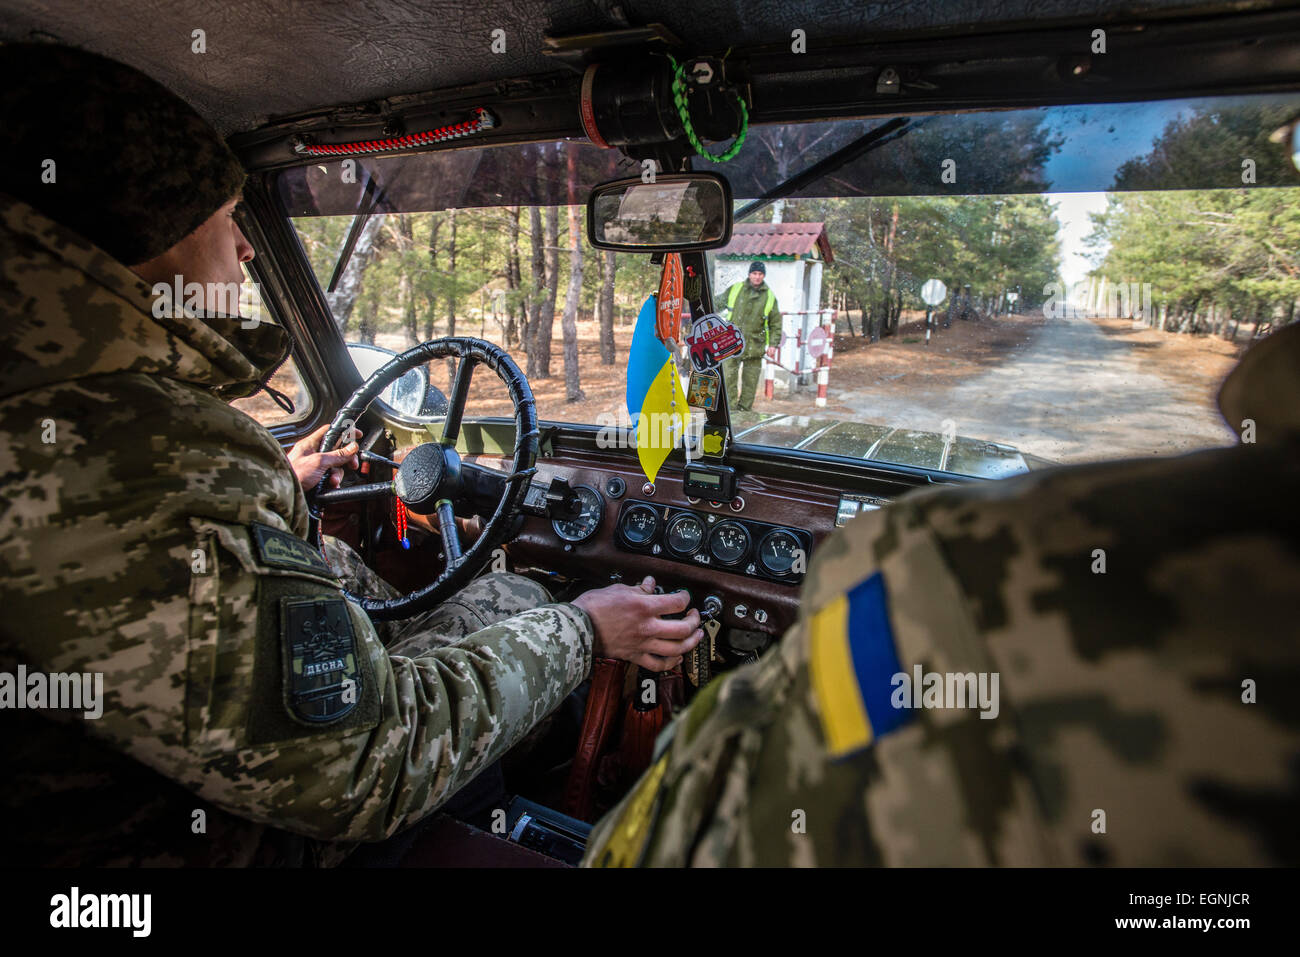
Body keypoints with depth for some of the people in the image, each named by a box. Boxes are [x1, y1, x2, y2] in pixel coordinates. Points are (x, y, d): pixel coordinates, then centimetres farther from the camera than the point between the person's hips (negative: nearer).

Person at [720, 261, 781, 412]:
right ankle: (730, 408, 0)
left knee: (750, 380, 5)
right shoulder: (735, 289, 4)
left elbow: (776, 323, 9)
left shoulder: (770, 296, 5)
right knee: (729, 377, -6)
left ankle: (744, 409, 16)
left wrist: (773, 343, 1)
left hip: (754, 346, 1)